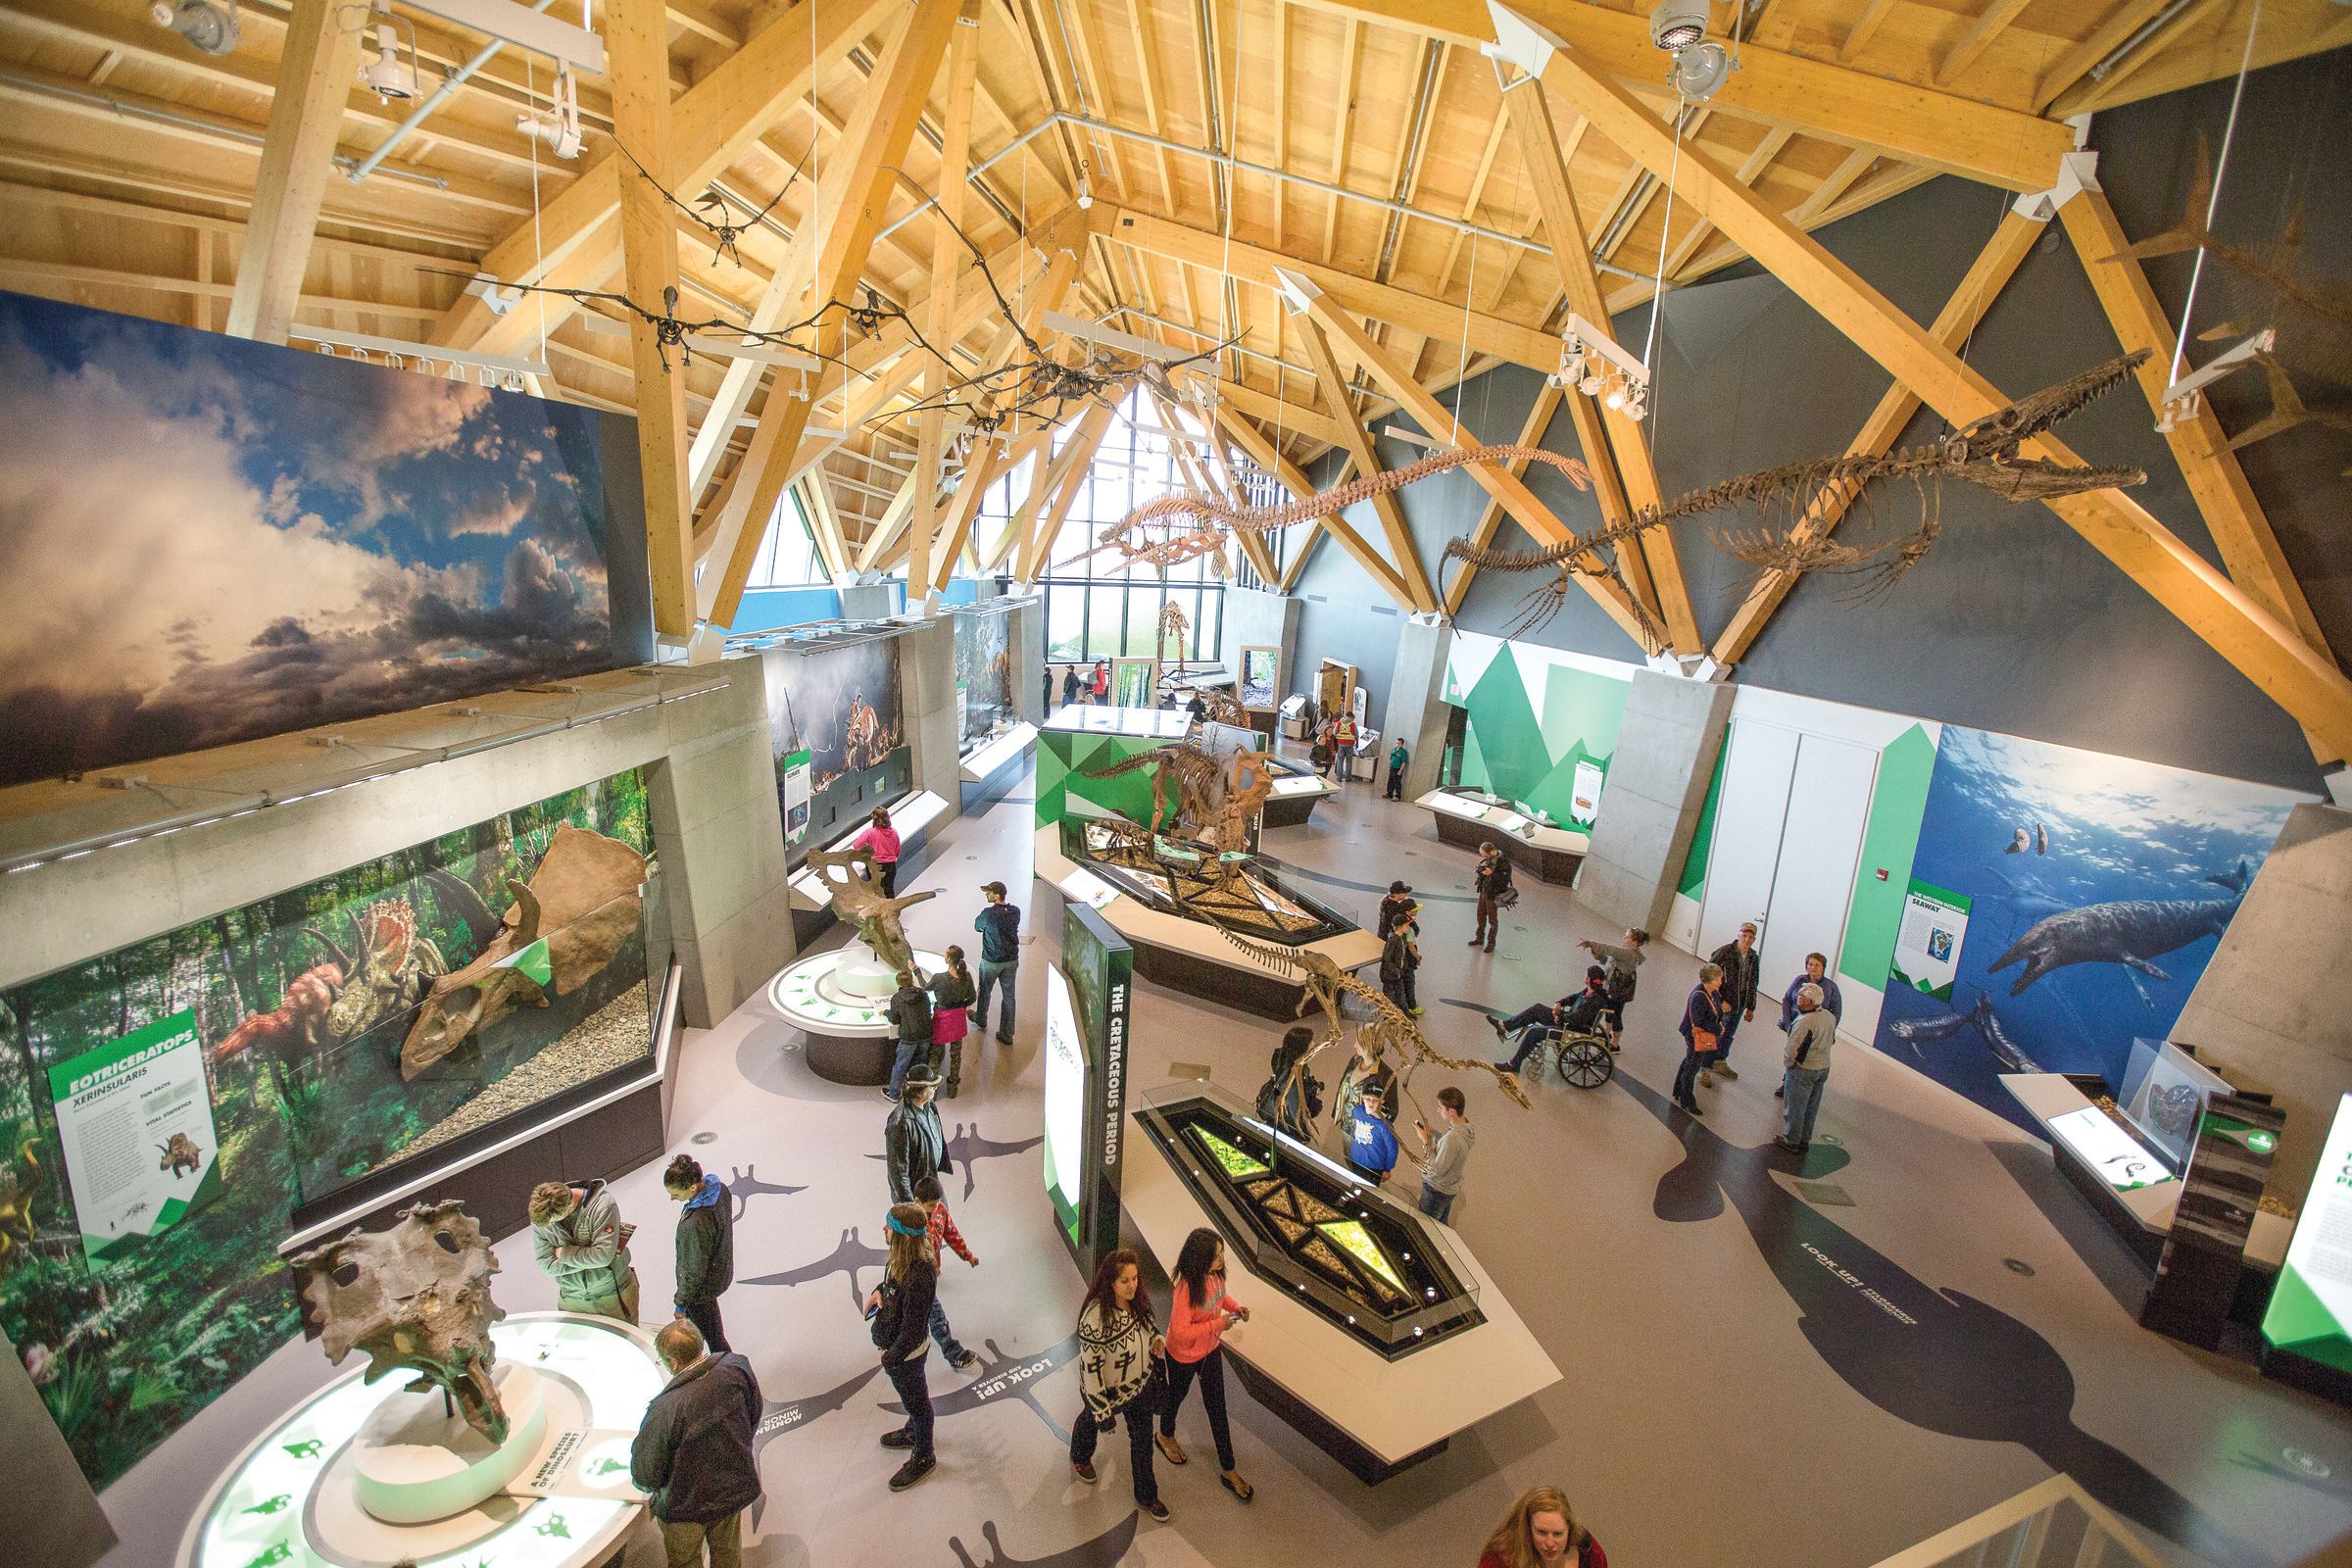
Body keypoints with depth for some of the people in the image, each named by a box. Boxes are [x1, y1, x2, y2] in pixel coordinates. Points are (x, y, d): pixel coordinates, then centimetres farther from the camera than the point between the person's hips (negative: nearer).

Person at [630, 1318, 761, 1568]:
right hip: (735, 1487, 4)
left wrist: (641, 1482, 4)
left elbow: (647, 1474, -20)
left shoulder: (666, 1409, -36)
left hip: (687, 1505, -4)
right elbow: (755, 1414, -3)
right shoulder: (736, 1368, -22)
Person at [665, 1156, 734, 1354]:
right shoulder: (719, 1188, -15)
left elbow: (694, 1271, -26)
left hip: (704, 1285, -9)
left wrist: (680, 1303, -10)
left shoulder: (696, 1224, -40)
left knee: (712, 1336, 14)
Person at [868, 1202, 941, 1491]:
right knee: (911, 1398, 32)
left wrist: (892, 1358, -18)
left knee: (916, 1402, 17)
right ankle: (913, 1432, 57)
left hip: (906, 1353, -8)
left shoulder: (919, 1275, -40)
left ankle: (923, 1457, 40)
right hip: (896, 1343, 8)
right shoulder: (903, 1258, -12)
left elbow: (913, 1328, -30)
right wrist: (879, 1291, -8)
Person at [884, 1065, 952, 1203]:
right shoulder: (901, 1123, -33)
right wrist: (907, 1201, -21)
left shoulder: (929, 1107, -7)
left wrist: (944, 1165, 18)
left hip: (932, 1180, 8)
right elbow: (897, 1167, -27)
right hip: (913, 1191, -8)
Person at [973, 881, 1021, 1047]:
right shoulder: (1015, 911, -7)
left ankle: (981, 1022, 45)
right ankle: (1007, 1034, 17)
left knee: (985, 992, 22)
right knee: (1009, 997, 11)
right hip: (1012, 961, 4)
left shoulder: (988, 913, -23)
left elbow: (977, 927, -5)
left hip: (991, 961, -4)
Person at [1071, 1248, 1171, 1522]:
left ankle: (1147, 1496, 44)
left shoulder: (1138, 1301, -18)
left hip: (1141, 1385, 4)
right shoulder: (1096, 1316, -39)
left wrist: (1157, 1340, -16)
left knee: (1143, 1440, 20)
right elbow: (1091, 1366, -29)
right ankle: (1080, 1458, 61)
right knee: (1091, 1421, 28)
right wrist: (1101, 1409, -21)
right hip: (1109, 1390, -4)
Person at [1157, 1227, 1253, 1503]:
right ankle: (1166, 1436, 57)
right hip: (1184, 1356, -5)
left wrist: (1235, 1306, -14)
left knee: (1217, 1407, 16)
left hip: (1211, 1349, 6)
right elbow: (1180, 1331, -35)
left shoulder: (1215, 1274, -17)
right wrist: (1217, 1325, -32)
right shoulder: (1186, 1288, -39)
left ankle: (1228, 1470, 32)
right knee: (1177, 1395, 25)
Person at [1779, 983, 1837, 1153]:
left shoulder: (1805, 1022, -28)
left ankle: (1792, 1142, 20)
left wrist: (1787, 1065, -6)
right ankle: (1805, 1140, 32)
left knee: (1795, 1108, 9)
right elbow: (1831, 1041, 12)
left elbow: (1792, 1050, -23)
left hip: (1803, 1069, -7)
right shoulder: (1830, 1017, -4)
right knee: (1811, 1107, 20)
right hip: (1824, 1068, 8)